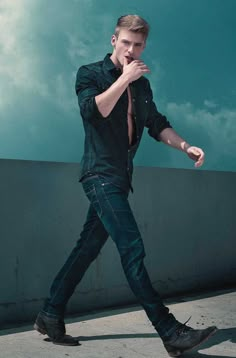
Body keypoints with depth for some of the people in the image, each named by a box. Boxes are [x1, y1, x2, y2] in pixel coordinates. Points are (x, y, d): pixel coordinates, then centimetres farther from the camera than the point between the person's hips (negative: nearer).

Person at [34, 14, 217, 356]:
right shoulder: (90, 74, 0)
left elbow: (157, 124, 17)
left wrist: (186, 146, 2)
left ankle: (51, 316, 19)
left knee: (88, 247, 8)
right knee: (132, 248, -13)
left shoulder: (142, 85, 17)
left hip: (119, 179, 7)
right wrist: (125, 79, -15)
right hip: (101, 174, -7)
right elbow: (93, 111, -17)